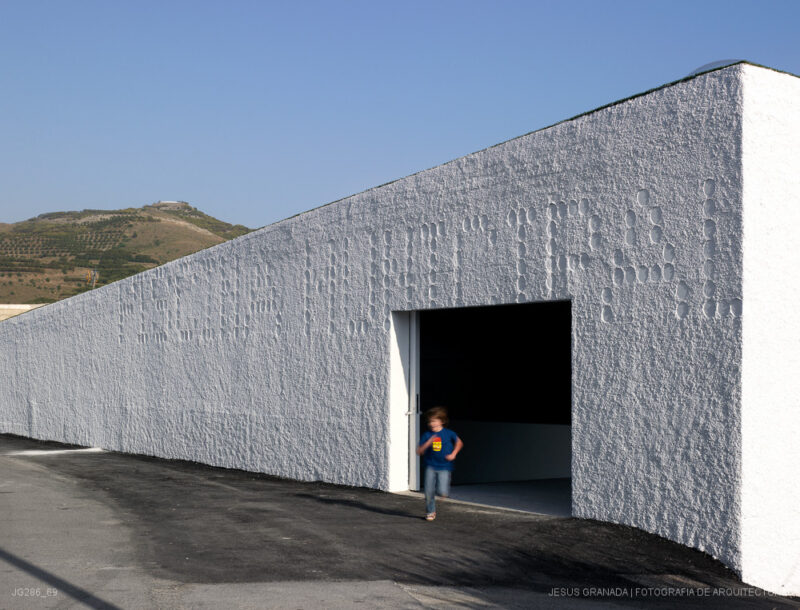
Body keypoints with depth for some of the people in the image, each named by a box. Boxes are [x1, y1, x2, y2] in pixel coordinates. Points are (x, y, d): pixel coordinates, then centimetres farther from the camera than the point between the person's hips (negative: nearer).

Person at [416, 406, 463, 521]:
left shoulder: (449, 434, -3)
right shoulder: (426, 436, -2)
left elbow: (459, 443, 16)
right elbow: (419, 452, -5)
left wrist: (453, 454, 2)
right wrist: (428, 443, -20)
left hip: (444, 467, -1)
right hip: (430, 467, 1)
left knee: (443, 493, -13)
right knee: (429, 492, -4)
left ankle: (445, 490, 24)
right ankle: (430, 512, 19)